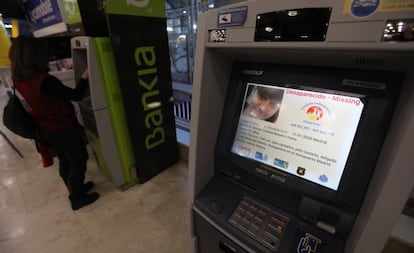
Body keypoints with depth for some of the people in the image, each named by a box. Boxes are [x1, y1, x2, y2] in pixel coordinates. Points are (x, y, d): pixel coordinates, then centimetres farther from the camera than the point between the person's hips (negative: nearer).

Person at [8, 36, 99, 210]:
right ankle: (77, 198, 24)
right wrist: (84, 77, -6)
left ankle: (75, 189, 41)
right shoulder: (44, 80, -28)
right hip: (63, 128, -8)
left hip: (45, 129, 8)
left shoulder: (19, 78, -2)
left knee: (65, 161, 23)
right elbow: (76, 95, -20)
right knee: (79, 161, 9)